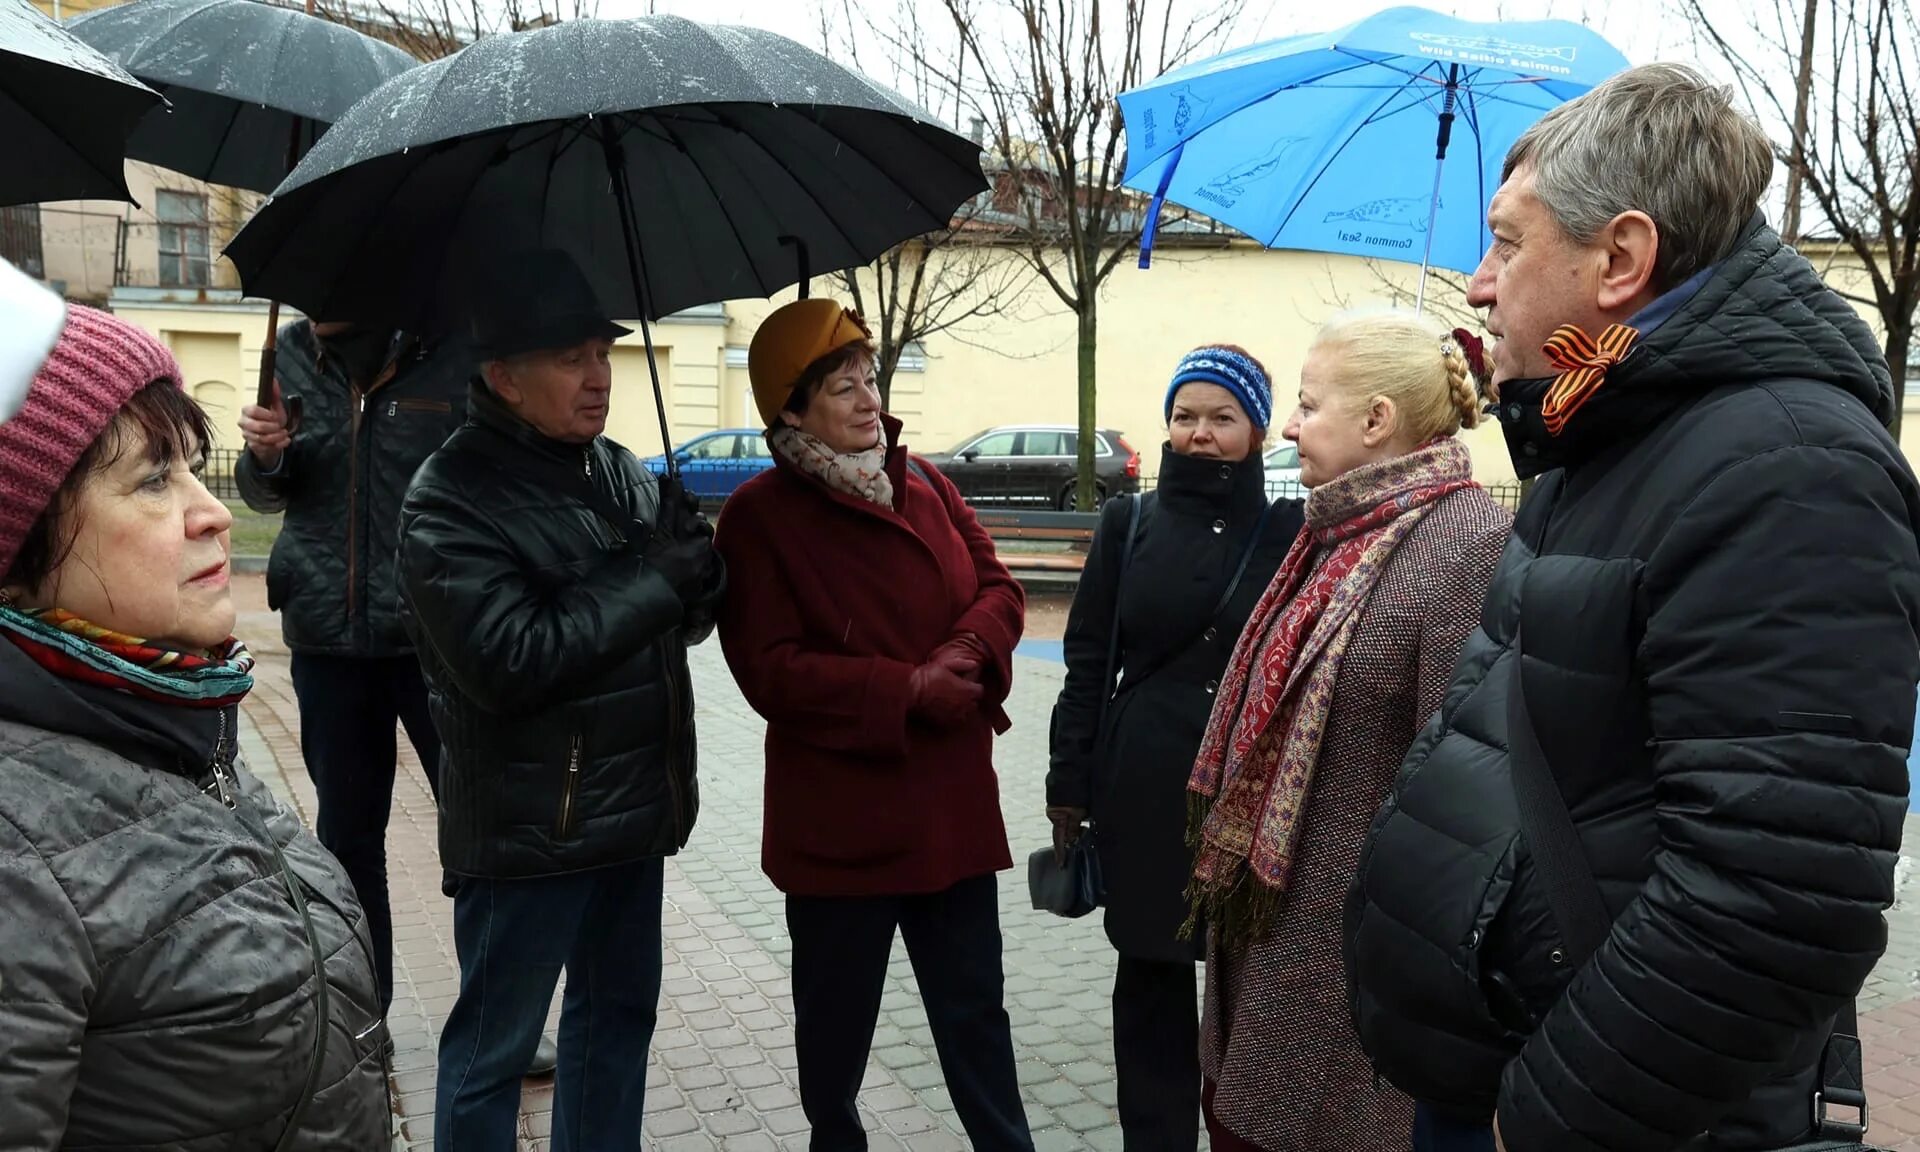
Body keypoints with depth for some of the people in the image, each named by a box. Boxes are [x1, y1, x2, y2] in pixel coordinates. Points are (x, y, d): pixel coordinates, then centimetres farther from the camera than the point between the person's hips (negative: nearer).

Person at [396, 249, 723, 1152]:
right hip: (527, 826, -7)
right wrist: (654, 582, -19)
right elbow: (507, 661, -24)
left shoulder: (621, 470, 7)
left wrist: (695, 580, -12)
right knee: (492, 1045, 8)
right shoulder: (451, 501, -15)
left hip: (633, 807, 7)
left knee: (618, 1011, 21)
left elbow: (684, 617, 12)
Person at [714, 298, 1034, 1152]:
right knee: (837, 1003, 15)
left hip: (952, 797, 5)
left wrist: (971, 648, -14)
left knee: (973, 999, 16)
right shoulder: (760, 516, -11)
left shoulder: (924, 484, 6)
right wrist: (907, 689, -20)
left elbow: (997, 588, 8)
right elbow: (770, 671, -17)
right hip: (840, 810, -4)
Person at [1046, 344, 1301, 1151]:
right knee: (1150, 979, 11)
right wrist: (1068, 787, 1)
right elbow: (1087, 664, 4)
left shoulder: (1289, 534, 1)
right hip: (1144, 791, 1)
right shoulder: (1127, 526, 4)